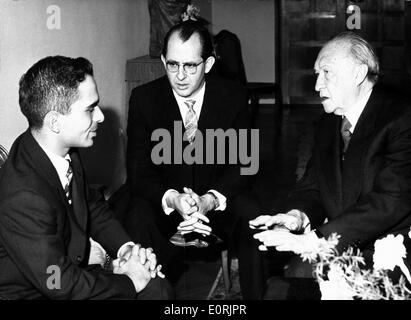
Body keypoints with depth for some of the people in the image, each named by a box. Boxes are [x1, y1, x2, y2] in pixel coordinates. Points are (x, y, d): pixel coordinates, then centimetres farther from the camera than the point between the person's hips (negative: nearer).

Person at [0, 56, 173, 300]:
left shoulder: (66, 152, -5)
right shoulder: (24, 198, -30)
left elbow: (93, 206, 14)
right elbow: (61, 286, -24)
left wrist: (126, 247, -2)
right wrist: (130, 281, -13)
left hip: (73, 267, 7)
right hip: (36, 293, -7)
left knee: (157, 288, -4)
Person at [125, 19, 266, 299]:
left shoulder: (233, 96, -6)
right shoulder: (144, 98, -7)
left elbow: (242, 163, -7)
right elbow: (139, 172, -9)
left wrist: (209, 200, -27)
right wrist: (172, 199, -31)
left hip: (220, 199, 1)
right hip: (164, 200, 0)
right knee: (136, 221, -32)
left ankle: (255, 296, -8)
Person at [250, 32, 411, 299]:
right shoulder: (328, 124, 13)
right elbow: (311, 186, 14)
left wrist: (314, 239, -25)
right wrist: (297, 215, -11)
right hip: (334, 251, 6)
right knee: (277, 289, -14)